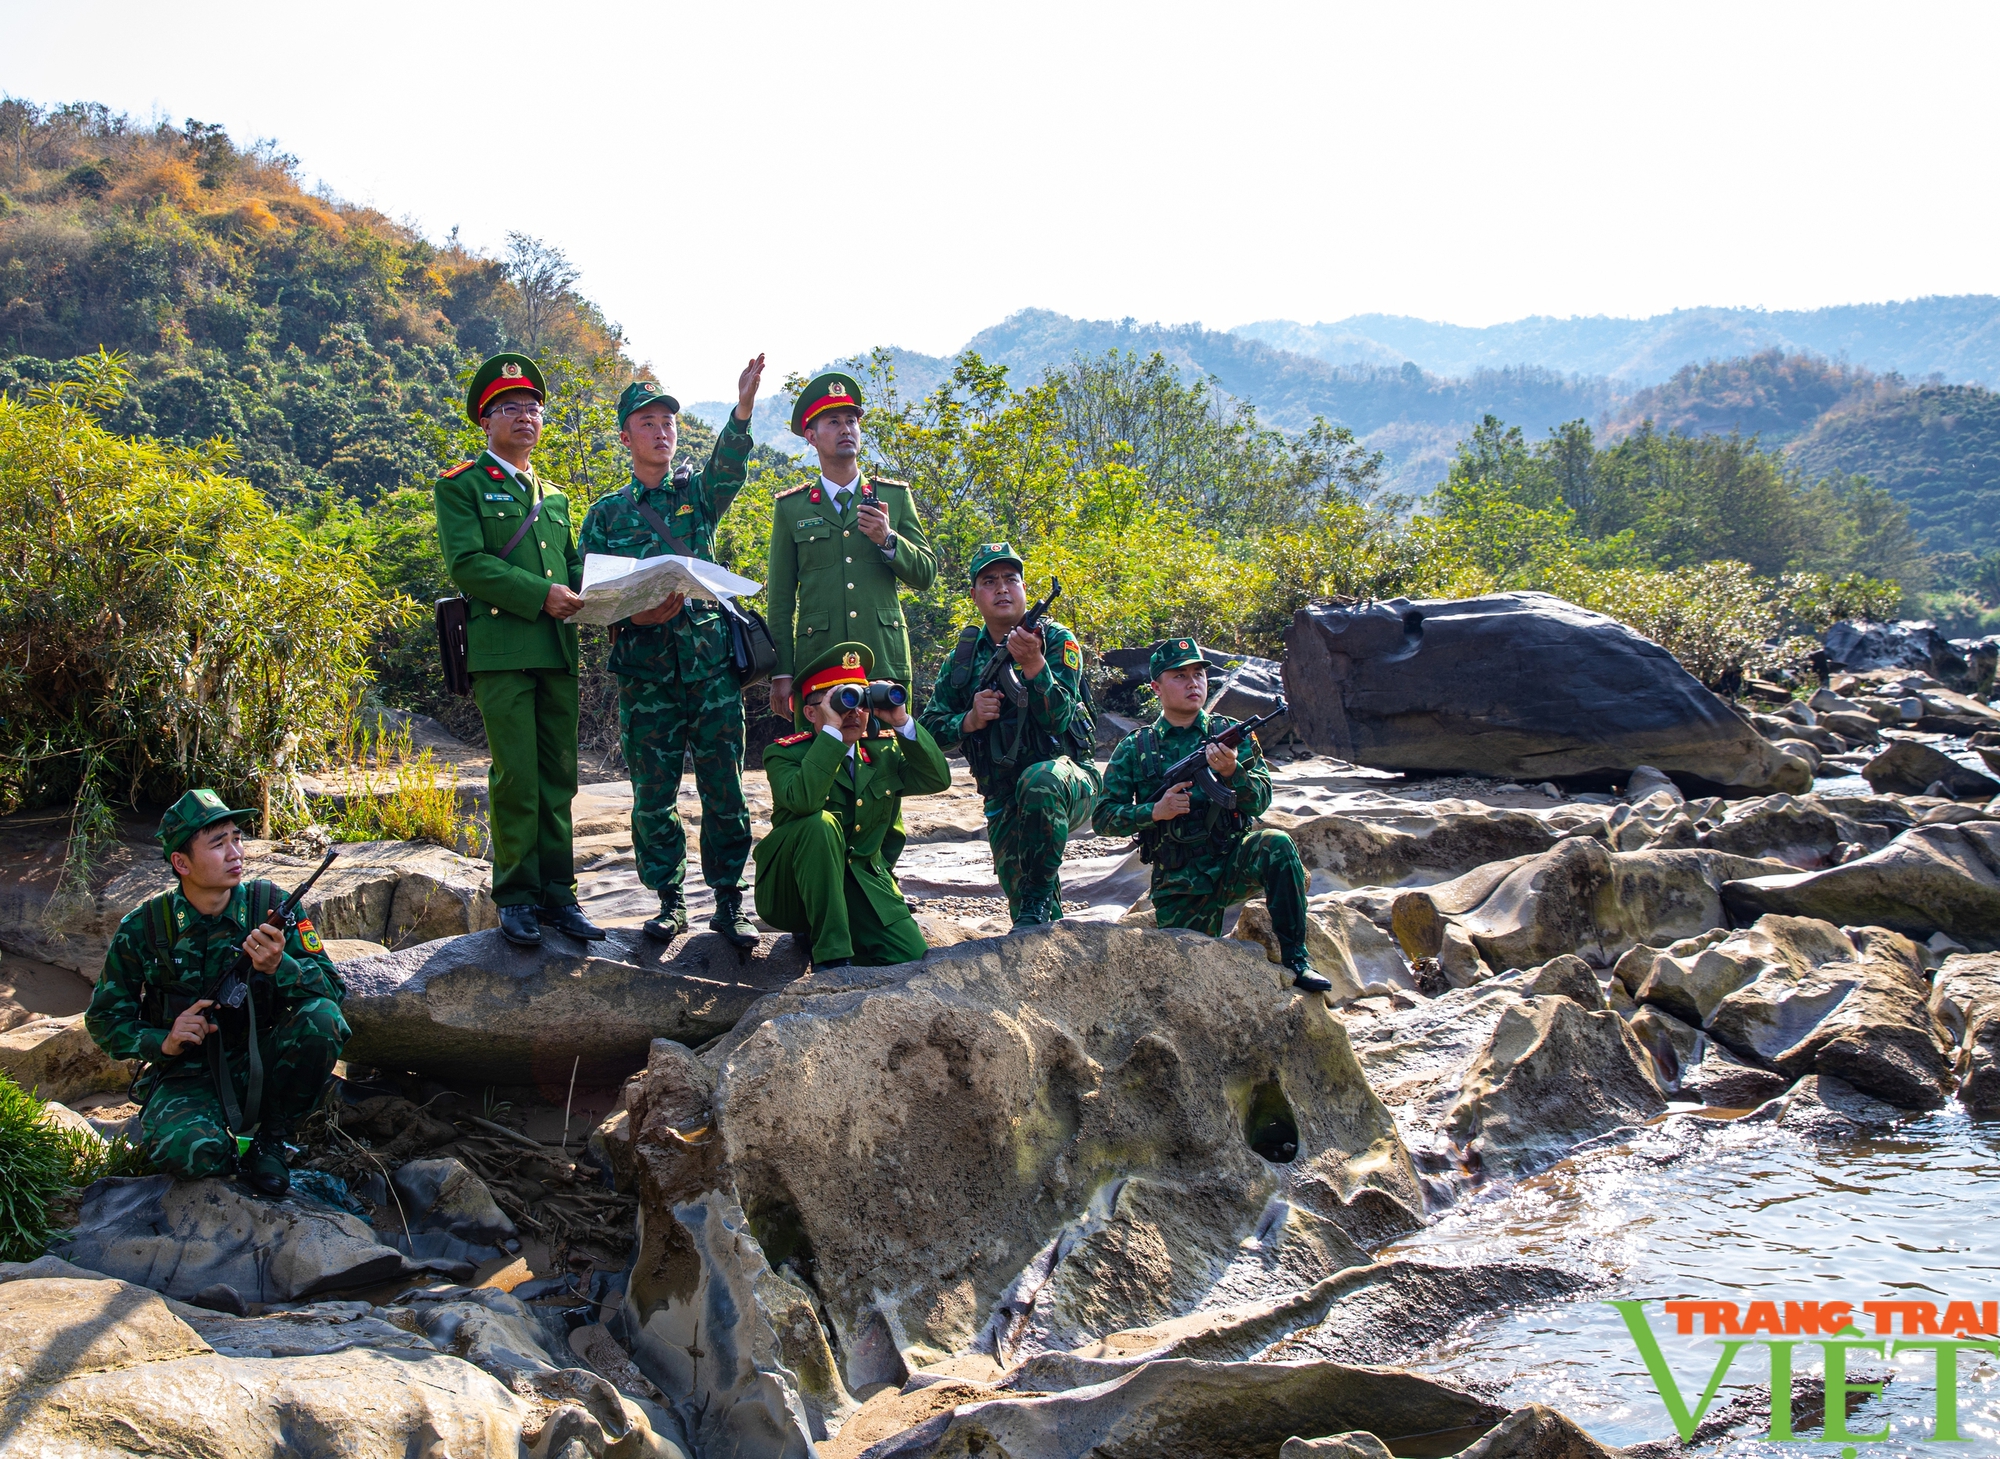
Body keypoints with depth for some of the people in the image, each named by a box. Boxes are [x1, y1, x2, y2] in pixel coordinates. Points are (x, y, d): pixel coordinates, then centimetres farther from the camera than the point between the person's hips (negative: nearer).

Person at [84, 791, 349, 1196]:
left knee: (321, 1018, -28)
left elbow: (332, 987, -12)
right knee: (187, 1152, -35)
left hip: (260, 1065, 2)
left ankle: (270, 1138, -7)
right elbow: (104, 1018, 4)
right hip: (188, 1075, -2)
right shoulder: (143, 929, -8)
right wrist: (163, 1041, -15)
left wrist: (279, 967, -32)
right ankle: (234, 1153, 4)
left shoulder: (269, 906, -7)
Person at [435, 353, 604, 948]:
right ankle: (516, 898, 3)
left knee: (558, 776, 6)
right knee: (515, 777, -6)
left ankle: (558, 893, 12)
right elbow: (466, 564, -8)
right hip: (500, 649, -6)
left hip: (558, 652, 6)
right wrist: (540, 595, -16)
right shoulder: (462, 486, 4)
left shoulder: (553, 496, 24)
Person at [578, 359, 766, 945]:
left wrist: (743, 407, -31)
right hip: (646, 671, 0)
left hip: (712, 662, 0)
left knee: (724, 791, 0)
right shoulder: (606, 514, 11)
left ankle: (728, 903, 8)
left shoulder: (698, 493, 11)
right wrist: (632, 615, -14)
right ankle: (669, 901, 15)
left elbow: (727, 467, -12)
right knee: (653, 796, 2)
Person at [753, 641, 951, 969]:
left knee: (912, 959, -19)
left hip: (864, 887, 4)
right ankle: (831, 955, -27)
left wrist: (901, 721, -15)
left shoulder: (884, 749, 8)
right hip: (792, 892, -4)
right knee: (820, 823, -33)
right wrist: (831, 730, -29)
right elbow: (802, 801, -29)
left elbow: (938, 779, -7)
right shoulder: (784, 753, -7)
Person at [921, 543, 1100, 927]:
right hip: (1004, 803, 4)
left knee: (1039, 781, -38)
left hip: (1069, 782, -4)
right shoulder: (963, 656, 6)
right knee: (1018, 892, -5)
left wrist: (1033, 663, -36)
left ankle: (1040, 897, -24)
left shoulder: (1055, 640, -7)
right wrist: (969, 721, -16)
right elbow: (930, 728, 4)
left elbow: (1058, 718, -21)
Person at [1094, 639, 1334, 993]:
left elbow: (1259, 801, -6)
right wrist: (1154, 811, -17)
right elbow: (1104, 818, 0)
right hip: (1178, 886, 0)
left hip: (1234, 864, 0)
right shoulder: (1134, 748, 4)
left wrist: (1230, 771, -26)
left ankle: (1295, 960, -22)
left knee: (1276, 844, -31)